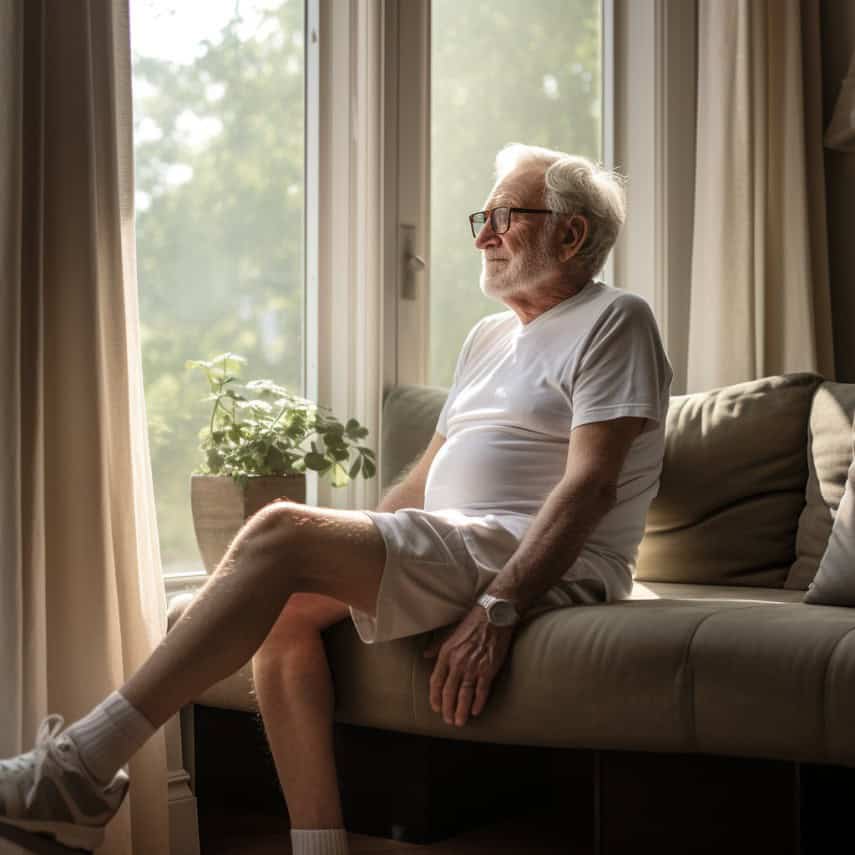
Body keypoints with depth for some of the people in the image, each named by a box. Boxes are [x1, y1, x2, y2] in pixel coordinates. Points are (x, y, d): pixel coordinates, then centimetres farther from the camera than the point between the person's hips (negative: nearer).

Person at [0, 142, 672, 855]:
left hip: (540, 566, -8)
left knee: (280, 533, -22)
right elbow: (424, 480, 25)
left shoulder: (614, 321, 0)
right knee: (288, 603, -15)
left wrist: (497, 609, -24)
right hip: (450, 554, 8)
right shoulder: (490, 338, 27)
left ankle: (81, 770, -22)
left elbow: (590, 484, -14)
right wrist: (342, 553, 10)